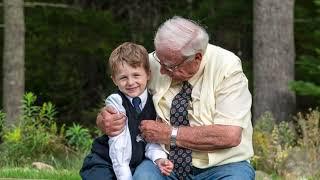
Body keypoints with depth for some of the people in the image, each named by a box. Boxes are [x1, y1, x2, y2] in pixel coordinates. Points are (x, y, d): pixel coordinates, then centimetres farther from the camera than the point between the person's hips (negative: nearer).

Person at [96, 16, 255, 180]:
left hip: (222, 165, -2)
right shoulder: (153, 64, -2)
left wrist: (170, 134, -16)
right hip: (166, 164, 2)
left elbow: (230, 135, -20)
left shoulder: (227, 67, -12)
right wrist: (106, 121, -16)